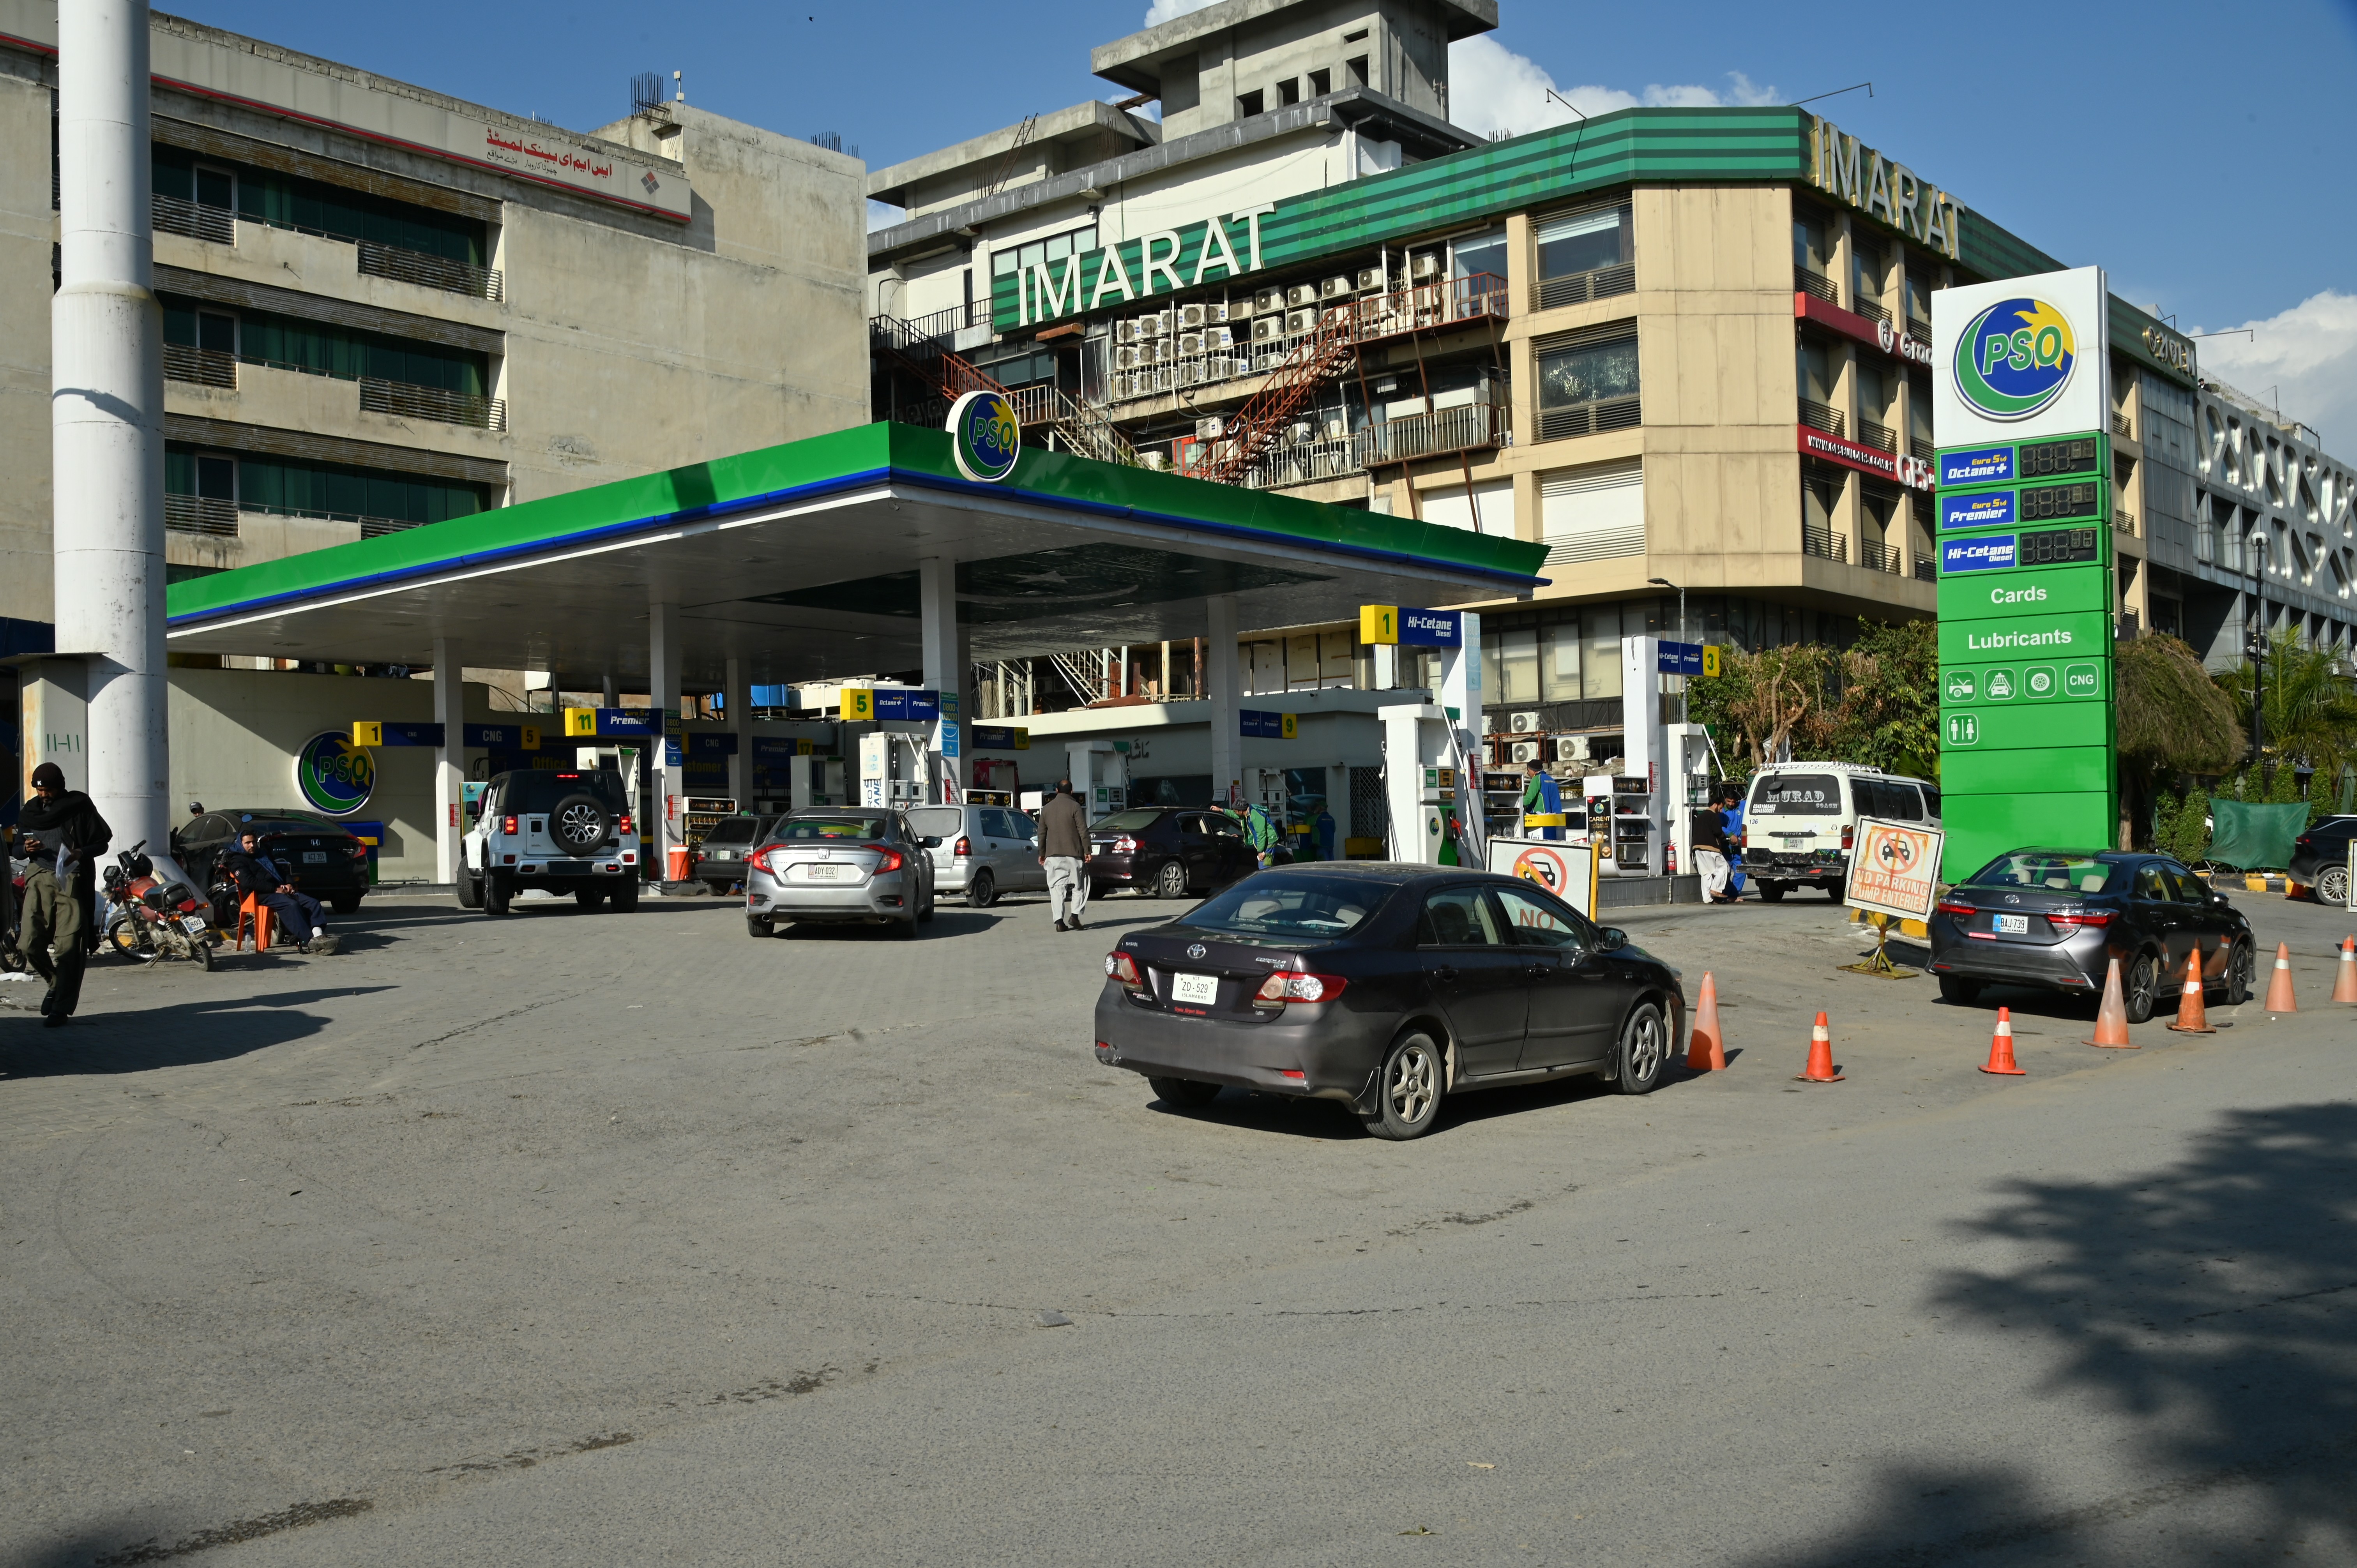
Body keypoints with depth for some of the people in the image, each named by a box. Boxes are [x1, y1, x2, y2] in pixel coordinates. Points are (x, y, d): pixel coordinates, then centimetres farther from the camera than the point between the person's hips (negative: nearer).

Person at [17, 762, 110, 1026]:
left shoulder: (80, 807, 3)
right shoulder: (31, 811, 15)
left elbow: (102, 842, 4)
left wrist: (81, 853, -16)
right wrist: (26, 849, -2)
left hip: (73, 880, -4)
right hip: (40, 878, 4)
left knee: (68, 947, -7)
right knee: (30, 944, -6)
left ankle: (62, 1008, 0)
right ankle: (56, 983, 22)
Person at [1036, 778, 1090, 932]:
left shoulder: (1047, 808, 10)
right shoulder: (1074, 806, -4)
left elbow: (1042, 833, 14)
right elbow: (1083, 831, -8)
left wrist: (1042, 854, 22)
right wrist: (1087, 851, -4)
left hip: (1053, 855, 3)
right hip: (1073, 854, -3)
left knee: (1056, 887, 3)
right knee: (1078, 885, 8)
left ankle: (1059, 921, -4)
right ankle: (1075, 915, -6)